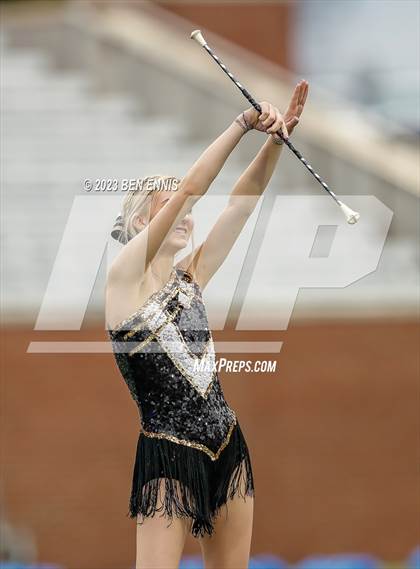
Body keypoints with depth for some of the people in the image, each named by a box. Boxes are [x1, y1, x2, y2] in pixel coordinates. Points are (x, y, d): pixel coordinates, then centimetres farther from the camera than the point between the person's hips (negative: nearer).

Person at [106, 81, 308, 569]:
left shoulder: (190, 278, 10)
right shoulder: (124, 276, -7)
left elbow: (241, 202, 3)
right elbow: (189, 189, -15)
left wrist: (277, 137, -10)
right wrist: (245, 122, -17)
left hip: (227, 449, 7)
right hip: (169, 456, -7)